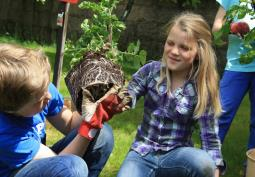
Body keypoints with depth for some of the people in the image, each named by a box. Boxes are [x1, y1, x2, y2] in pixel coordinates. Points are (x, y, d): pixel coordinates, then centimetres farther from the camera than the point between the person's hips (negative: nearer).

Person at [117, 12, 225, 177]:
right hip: (143, 152, 0)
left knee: (203, 162, -32)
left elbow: (210, 137, -7)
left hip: (177, 154, 0)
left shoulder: (203, 88, -7)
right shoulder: (151, 70, -3)